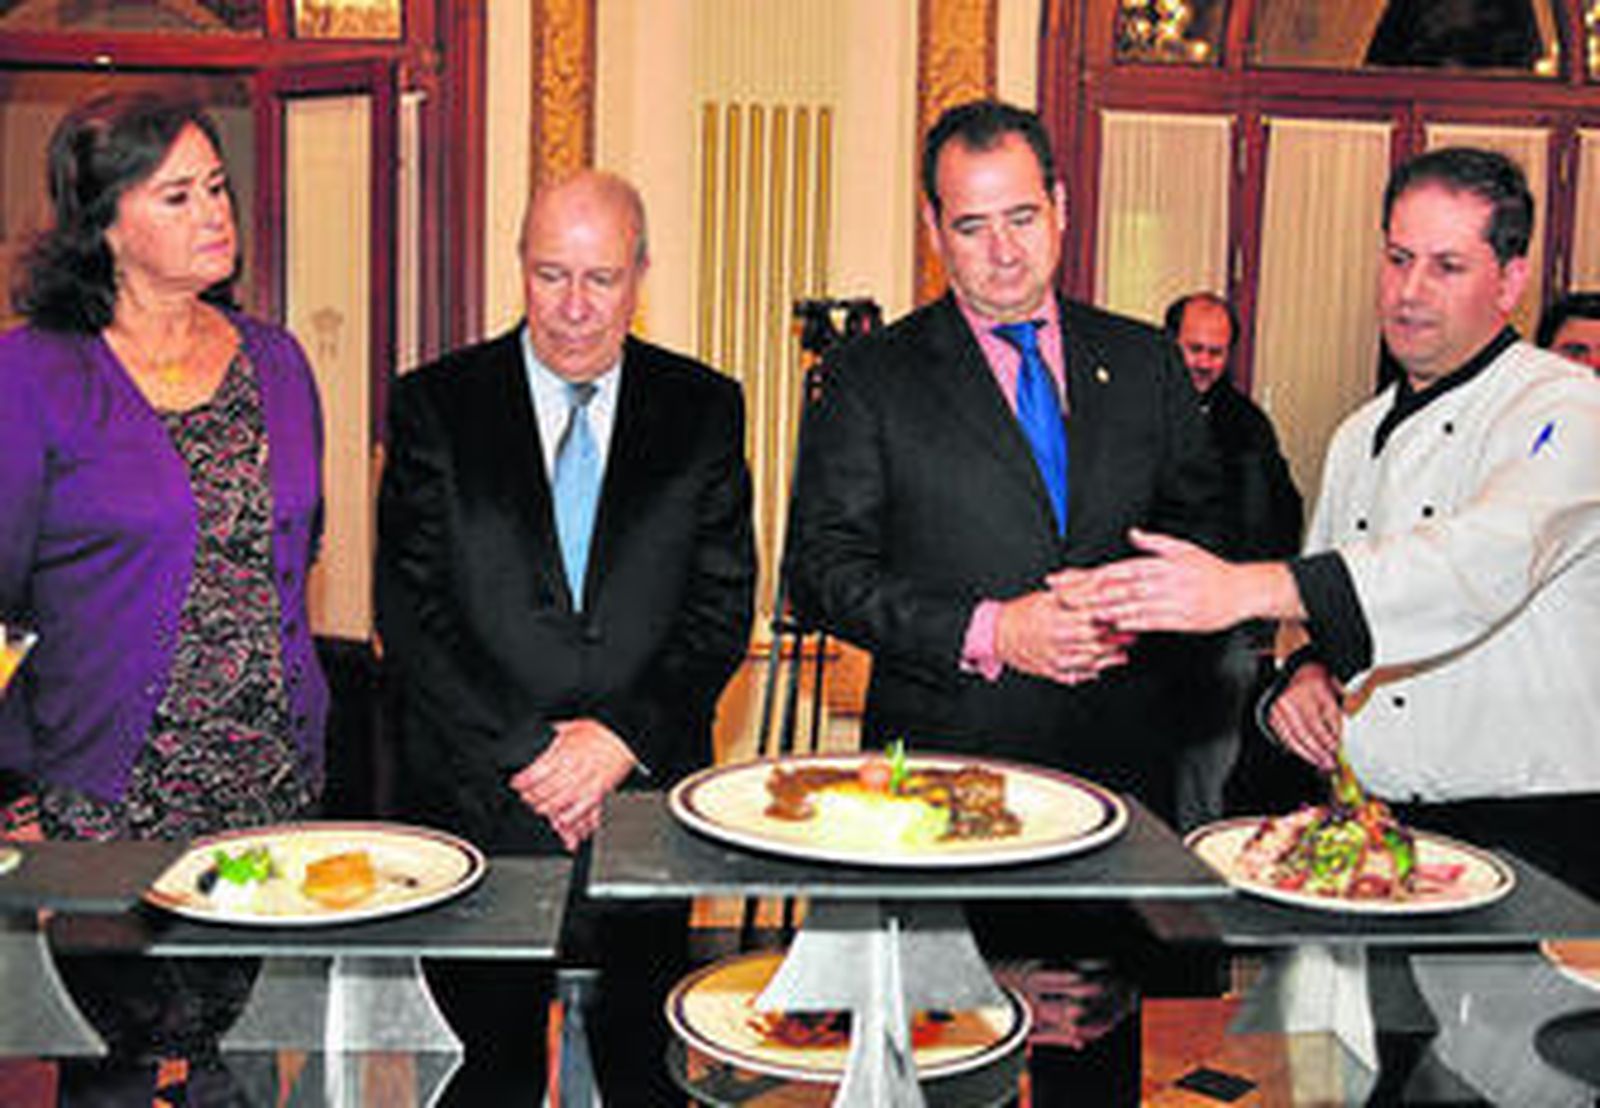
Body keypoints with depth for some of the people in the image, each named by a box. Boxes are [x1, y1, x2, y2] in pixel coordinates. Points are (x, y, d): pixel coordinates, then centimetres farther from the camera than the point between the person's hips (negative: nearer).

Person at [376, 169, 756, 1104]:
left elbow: (724, 604, -1)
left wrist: (626, 737, -13)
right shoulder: (437, 405, 1)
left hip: (646, 793, 1)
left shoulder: (704, 410, 4)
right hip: (476, 800, 0)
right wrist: (520, 754, -12)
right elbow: (410, 608, -5)